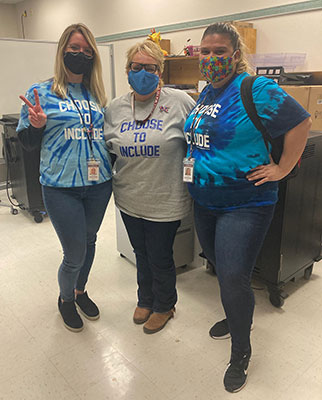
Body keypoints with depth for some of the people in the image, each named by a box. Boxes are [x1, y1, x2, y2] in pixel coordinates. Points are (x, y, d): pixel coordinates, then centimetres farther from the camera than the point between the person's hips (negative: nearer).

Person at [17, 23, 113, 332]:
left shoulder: (96, 95, 9)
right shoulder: (41, 93, -3)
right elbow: (26, 142, 0)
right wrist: (36, 125, -19)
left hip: (99, 184, 5)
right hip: (61, 188, -4)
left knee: (89, 242, 19)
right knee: (75, 255, 2)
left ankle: (80, 291, 45)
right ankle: (65, 298, 34)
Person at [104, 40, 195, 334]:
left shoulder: (179, 101, -10)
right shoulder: (116, 108, 3)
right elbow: (106, 147, 15)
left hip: (165, 200, -4)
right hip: (129, 199, 5)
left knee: (160, 257, 11)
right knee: (141, 253, 22)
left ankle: (164, 306, 38)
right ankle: (145, 299, 47)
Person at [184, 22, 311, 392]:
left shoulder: (257, 90, -13)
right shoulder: (204, 94, 10)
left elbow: (300, 122, -11)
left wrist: (282, 168, -13)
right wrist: (193, 161, 11)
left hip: (245, 203, -7)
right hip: (204, 200, 8)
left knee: (233, 279, -7)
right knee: (219, 266, 20)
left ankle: (241, 353, 19)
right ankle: (236, 318, 47)